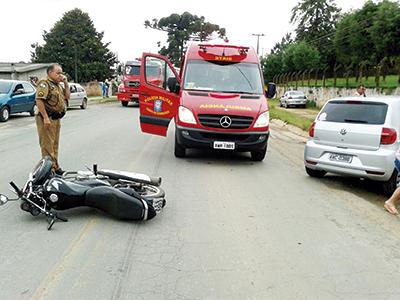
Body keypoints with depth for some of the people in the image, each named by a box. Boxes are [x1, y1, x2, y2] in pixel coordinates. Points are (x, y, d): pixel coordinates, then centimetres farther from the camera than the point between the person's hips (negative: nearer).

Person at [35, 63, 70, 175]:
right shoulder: (44, 83, -12)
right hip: (47, 119, -9)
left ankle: (55, 167, 26)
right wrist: (45, 118, -26)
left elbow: (67, 96, 22)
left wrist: (66, 83, 9)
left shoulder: (58, 85, 17)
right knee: (47, 145, -5)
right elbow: (39, 100, -22)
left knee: (55, 145, 16)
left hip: (56, 119, 10)